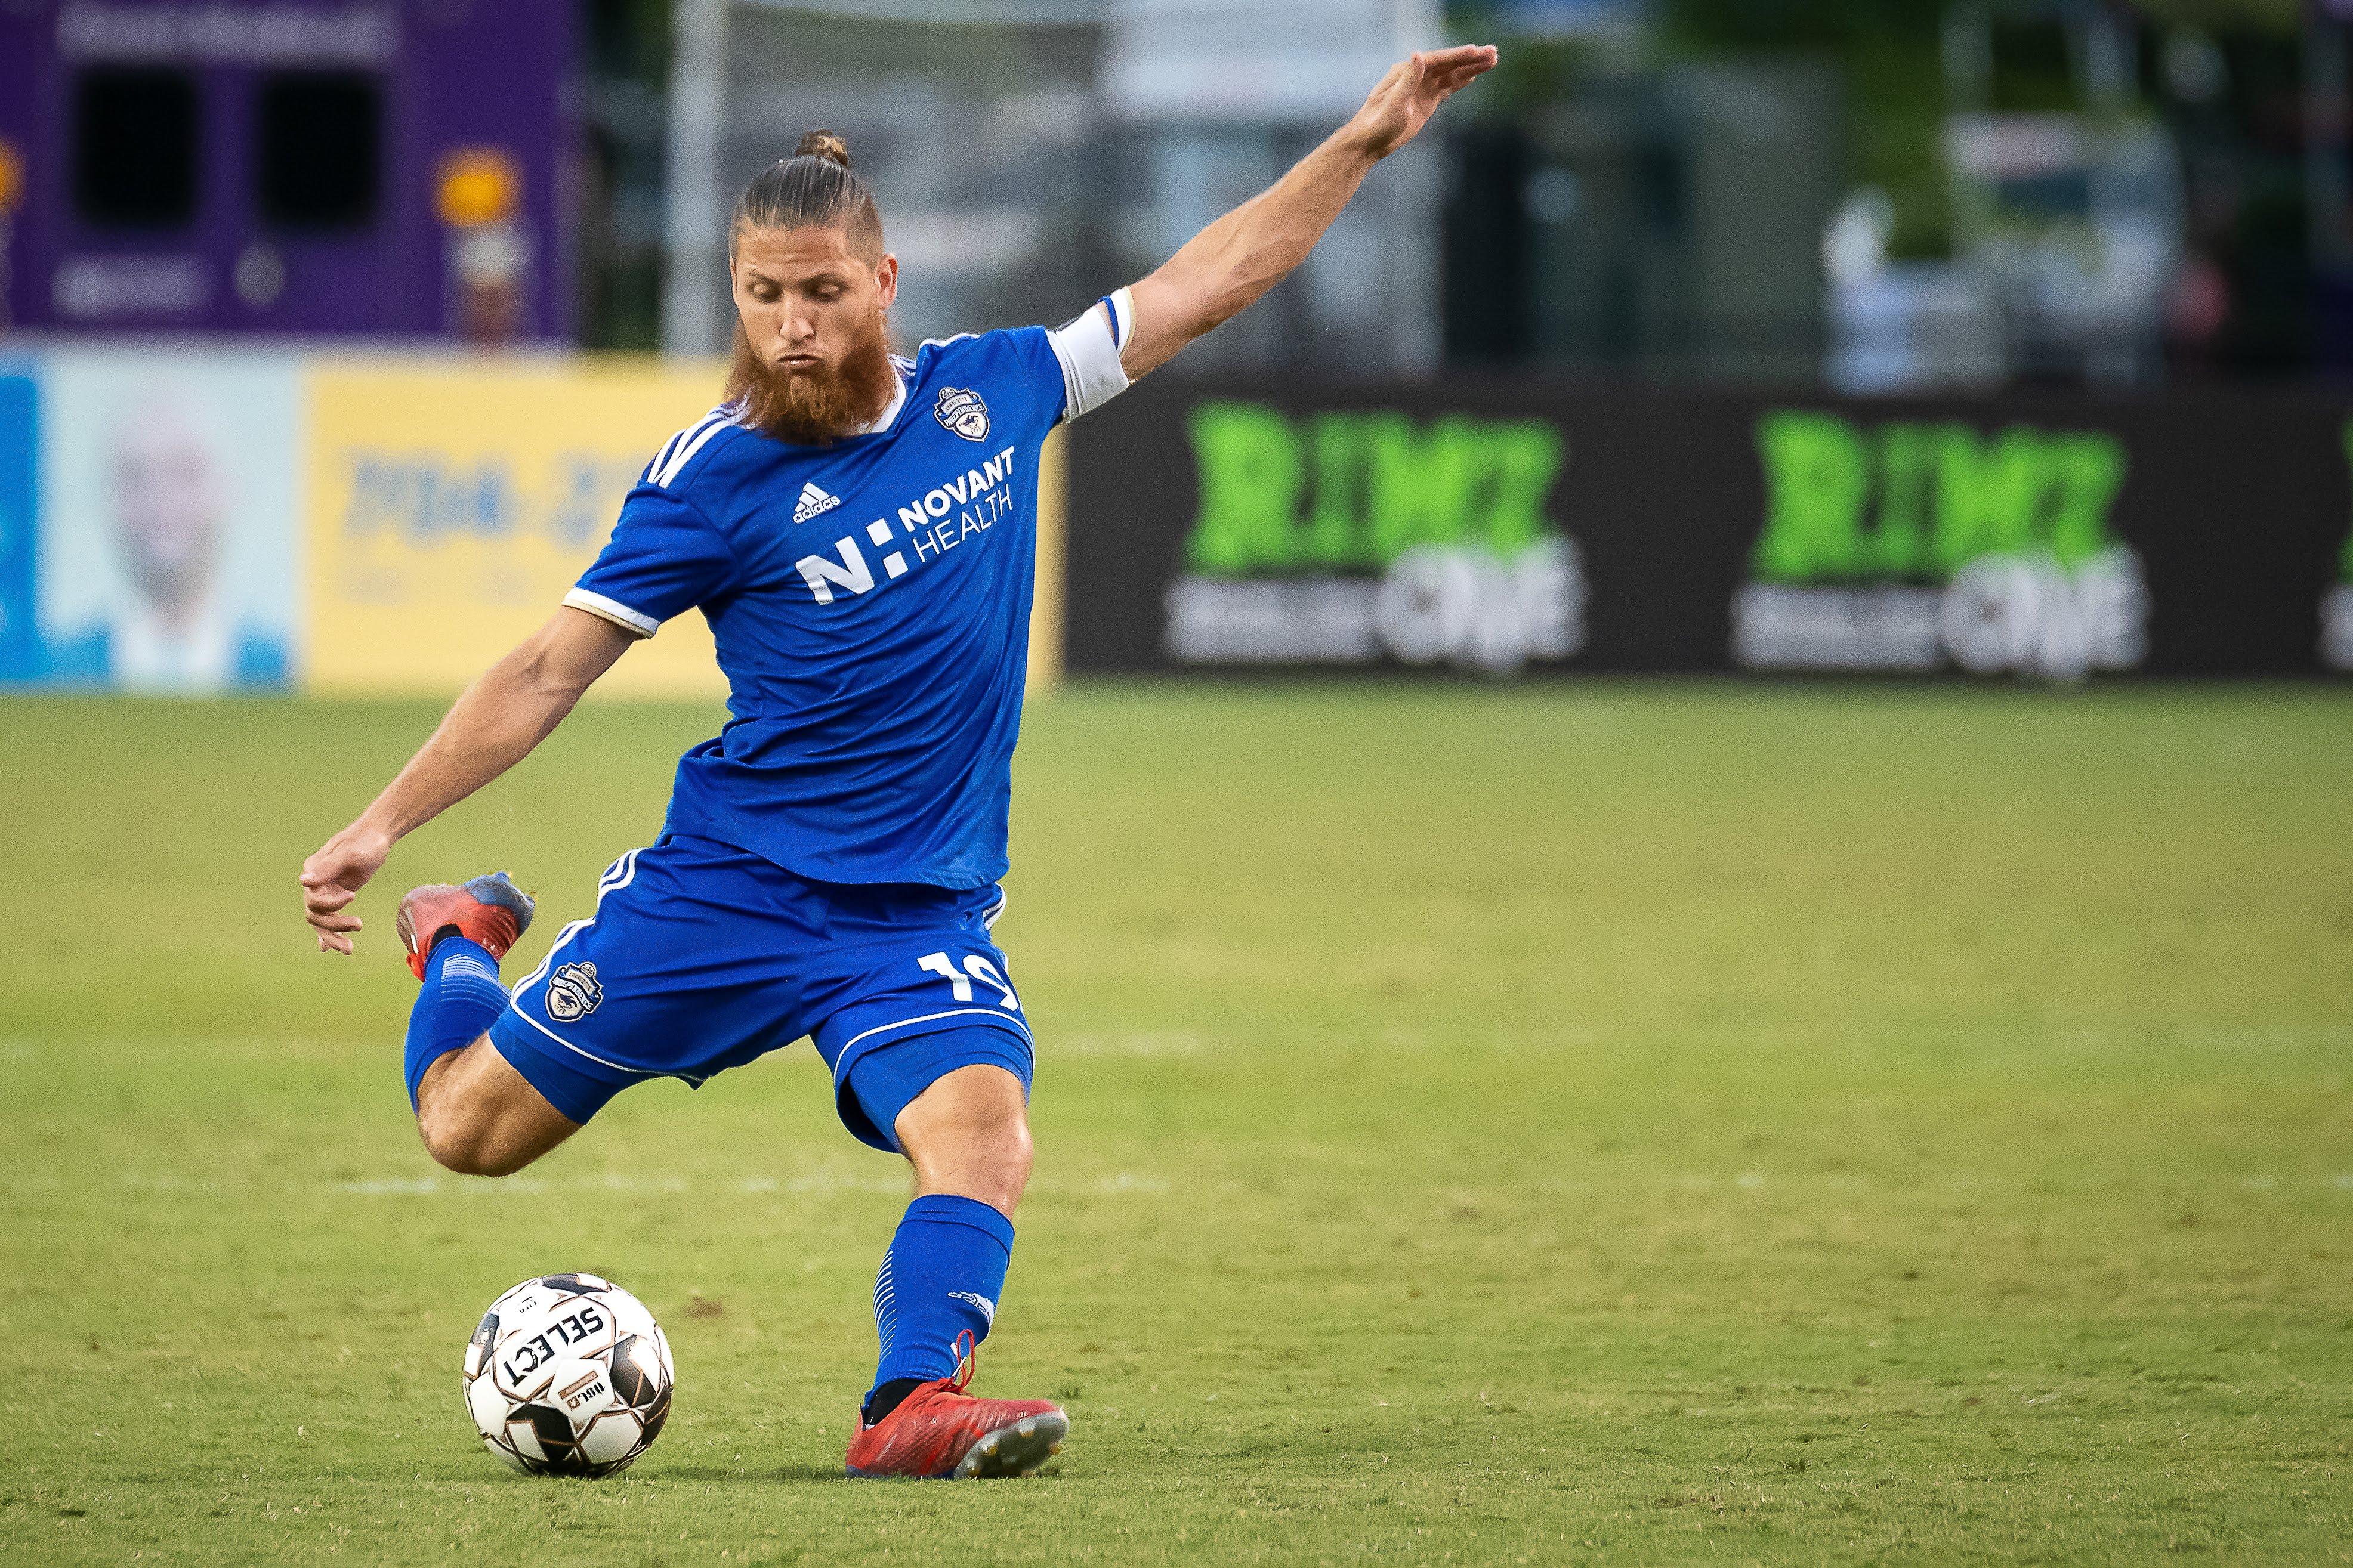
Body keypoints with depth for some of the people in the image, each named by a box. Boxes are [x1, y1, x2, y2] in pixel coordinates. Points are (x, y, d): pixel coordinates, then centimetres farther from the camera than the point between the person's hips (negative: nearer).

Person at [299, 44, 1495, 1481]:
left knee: (985, 1135, -26)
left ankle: (916, 1403, -30)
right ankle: (461, 943, 37)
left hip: (924, 913, 2)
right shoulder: (713, 477, -10)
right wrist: (383, 825, -12)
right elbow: (550, 673, -6)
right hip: (727, 884, -2)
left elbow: (1205, 284, 10)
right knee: (470, 1131, 7)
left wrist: (1363, 144, 6)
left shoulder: (986, 394, 1)